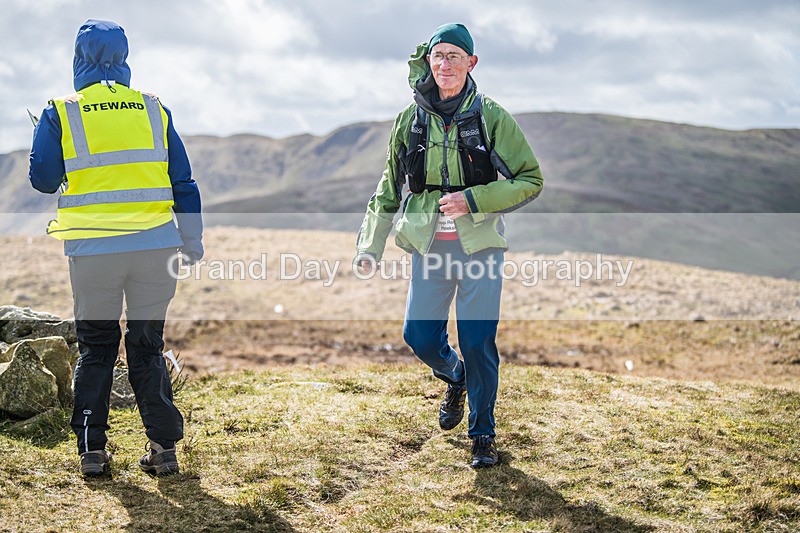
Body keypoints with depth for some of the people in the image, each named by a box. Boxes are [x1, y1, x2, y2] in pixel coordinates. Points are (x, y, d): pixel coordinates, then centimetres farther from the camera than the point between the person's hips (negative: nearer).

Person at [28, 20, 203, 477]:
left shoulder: (61, 113, 0)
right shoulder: (155, 110, 7)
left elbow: (43, 180, 6)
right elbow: (184, 182, 9)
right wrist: (192, 240, 17)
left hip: (93, 248, -1)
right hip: (154, 245, 2)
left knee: (95, 347, 12)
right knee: (148, 346, 11)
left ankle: (92, 449, 11)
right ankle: (164, 446, 8)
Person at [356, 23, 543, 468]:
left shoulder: (492, 117, -4)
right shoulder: (412, 119, 5)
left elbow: (531, 181, -3)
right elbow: (390, 186, 15)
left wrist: (472, 200, -15)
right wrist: (370, 245, 11)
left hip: (480, 243, -3)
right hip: (429, 246, 3)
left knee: (478, 342, -3)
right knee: (419, 336, 0)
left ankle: (484, 434, 16)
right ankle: (455, 379, 35)